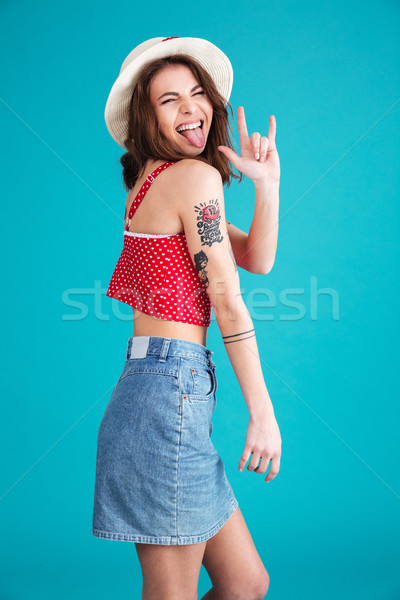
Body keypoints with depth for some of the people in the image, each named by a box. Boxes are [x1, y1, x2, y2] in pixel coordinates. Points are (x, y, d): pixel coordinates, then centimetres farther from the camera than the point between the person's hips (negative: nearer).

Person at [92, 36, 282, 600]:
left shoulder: (157, 183, 20)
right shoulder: (196, 176, -9)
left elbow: (257, 259, 14)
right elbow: (226, 299, -11)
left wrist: (267, 185, 0)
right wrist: (263, 413, -7)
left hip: (151, 389, 10)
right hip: (171, 390, -10)